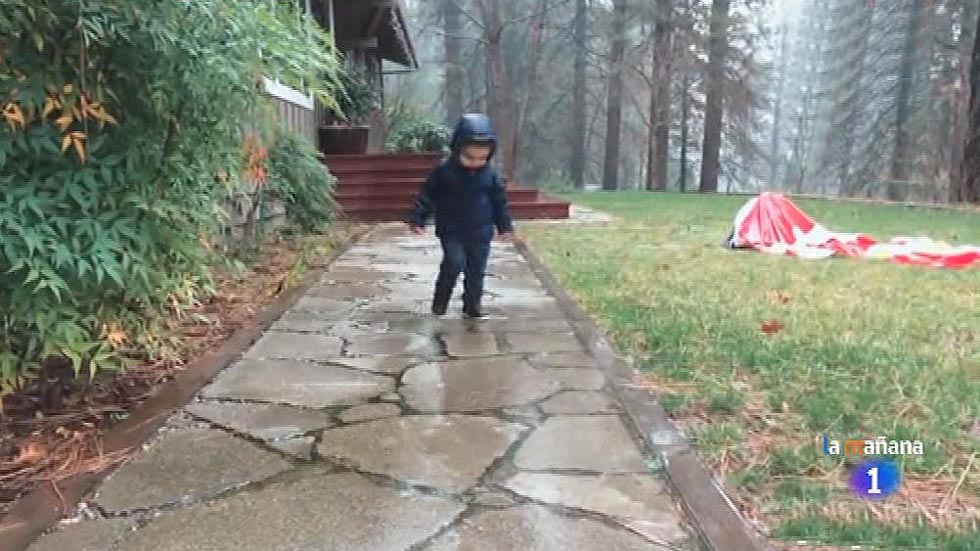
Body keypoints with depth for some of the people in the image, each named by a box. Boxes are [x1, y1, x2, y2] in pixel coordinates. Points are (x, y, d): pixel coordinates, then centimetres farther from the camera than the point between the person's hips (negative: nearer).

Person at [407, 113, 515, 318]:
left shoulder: (490, 175, -1)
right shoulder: (444, 172, -9)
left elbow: (500, 201, 10)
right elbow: (427, 195, -3)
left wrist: (505, 226, 12)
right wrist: (417, 219, -8)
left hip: (480, 233, 3)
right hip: (452, 231, -3)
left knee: (476, 270, 8)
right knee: (454, 263, -18)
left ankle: (472, 305, 22)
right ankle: (440, 299, 2)